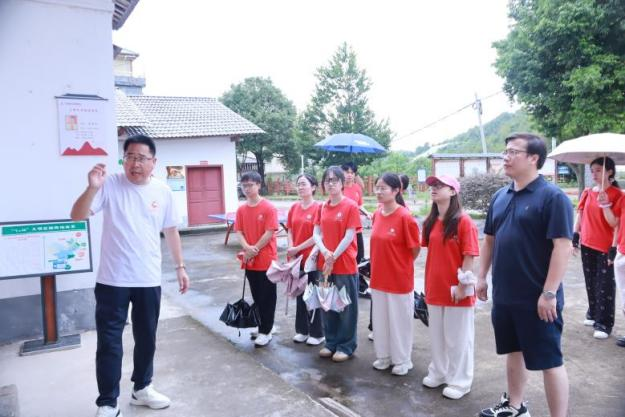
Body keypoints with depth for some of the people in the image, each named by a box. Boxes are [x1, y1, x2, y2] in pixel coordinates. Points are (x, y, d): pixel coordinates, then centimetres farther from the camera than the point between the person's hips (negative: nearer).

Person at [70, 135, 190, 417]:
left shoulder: (163, 191, 1)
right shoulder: (110, 185, -8)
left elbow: (171, 231, 10)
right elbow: (77, 216, -14)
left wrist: (180, 267, 10)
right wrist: (92, 188, -31)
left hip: (149, 281, 3)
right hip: (112, 281, -3)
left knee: (147, 339, 16)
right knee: (109, 343, 4)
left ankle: (142, 388, 36)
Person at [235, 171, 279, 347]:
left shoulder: (268, 208, -11)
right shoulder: (241, 209, 6)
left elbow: (269, 233, -15)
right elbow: (239, 232, 4)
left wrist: (255, 250, -14)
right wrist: (247, 248, -14)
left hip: (267, 260, -6)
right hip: (250, 260, 6)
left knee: (267, 297, 4)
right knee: (256, 296, 15)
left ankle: (266, 331, 12)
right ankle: (262, 326, 29)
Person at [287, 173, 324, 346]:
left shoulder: (318, 208, -11)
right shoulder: (294, 208, 7)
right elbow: (290, 231, 11)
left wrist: (298, 248, -14)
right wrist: (290, 248, -6)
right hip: (296, 258, 6)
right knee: (300, 294, 14)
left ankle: (317, 333, 17)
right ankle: (302, 330, 27)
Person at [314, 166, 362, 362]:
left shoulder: (351, 206, -9)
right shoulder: (322, 207, 9)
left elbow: (349, 236, -13)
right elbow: (316, 233, 5)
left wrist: (334, 257, -14)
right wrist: (325, 253, -13)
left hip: (345, 265, -6)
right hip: (325, 263, 6)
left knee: (346, 306, 5)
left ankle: (346, 346, 19)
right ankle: (331, 342, 28)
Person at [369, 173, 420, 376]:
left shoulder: (405, 217, -17)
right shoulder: (377, 215, 3)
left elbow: (415, 249, -10)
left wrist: (401, 266, 2)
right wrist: (381, 266, 12)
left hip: (399, 279, -6)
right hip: (378, 277, 6)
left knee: (400, 320, 8)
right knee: (380, 319, 16)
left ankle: (402, 360, 26)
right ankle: (383, 356, 34)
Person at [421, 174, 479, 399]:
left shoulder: (464, 221, -14)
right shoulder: (431, 222, 7)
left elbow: (469, 257, -14)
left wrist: (462, 284, -14)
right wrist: (429, 284, 12)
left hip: (456, 289, -6)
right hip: (435, 287, 6)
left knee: (458, 337, 7)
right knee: (437, 335, 18)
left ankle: (459, 381, 22)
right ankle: (438, 372, 34)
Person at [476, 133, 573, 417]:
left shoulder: (552, 197, -13)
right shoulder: (500, 196, 8)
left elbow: (563, 246, -18)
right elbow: (489, 239, 15)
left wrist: (549, 293, -21)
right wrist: (482, 277, 12)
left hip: (537, 299, -7)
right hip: (504, 295, 7)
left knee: (549, 361, 4)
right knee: (513, 351, 21)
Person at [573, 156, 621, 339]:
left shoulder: (616, 194, -9)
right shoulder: (587, 193, 6)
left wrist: (605, 204, -26)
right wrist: (574, 237, 9)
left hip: (605, 247, -5)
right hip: (587, 245, 5)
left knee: (605, 286, -1)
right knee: (590, 282, 16)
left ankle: (604, 323, 6)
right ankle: (593, 314, 31)